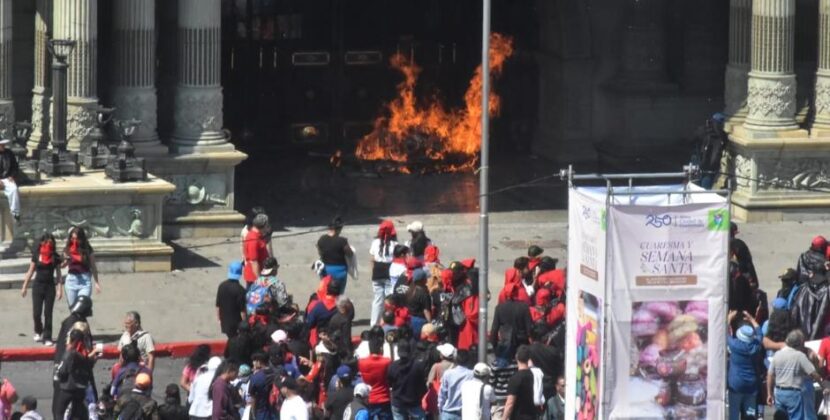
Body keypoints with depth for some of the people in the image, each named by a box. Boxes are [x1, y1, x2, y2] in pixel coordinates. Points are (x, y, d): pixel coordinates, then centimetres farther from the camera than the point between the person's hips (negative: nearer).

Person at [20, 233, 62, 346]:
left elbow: (58, 274, 4)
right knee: (36, 313, -1)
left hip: (50, 286, 0)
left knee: (48, 313, -2)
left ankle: (47, 338, 2)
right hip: (38, 285, 0)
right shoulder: (36, 255, 2)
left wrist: (60, 289, -3)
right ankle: (38, 332, 27)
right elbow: (30, 272, 8)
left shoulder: (55, 257, 1)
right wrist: (24, 287, 8)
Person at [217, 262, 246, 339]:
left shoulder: (222, 286, -3)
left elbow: (218, 306, 5)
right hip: (236, 324, -6)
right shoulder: (240, 290, -20)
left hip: (225, 322, 6)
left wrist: (219, 319, 17)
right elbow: (242, 310, -17)